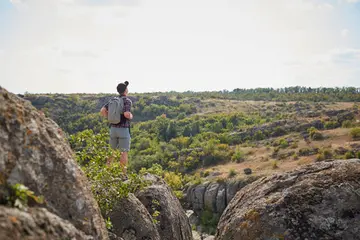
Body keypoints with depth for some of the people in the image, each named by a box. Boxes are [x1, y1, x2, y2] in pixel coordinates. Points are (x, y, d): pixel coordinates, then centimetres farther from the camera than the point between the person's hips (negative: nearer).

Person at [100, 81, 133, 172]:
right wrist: (131, 116, -2)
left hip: (113, 129, 6)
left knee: (112, 150, 16)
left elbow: (102, 111, 1)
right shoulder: (127, 101, -10)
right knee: (124, 153, 1)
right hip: (124, 130, -6)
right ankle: (123, 173, 2)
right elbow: (126, 114, -26)